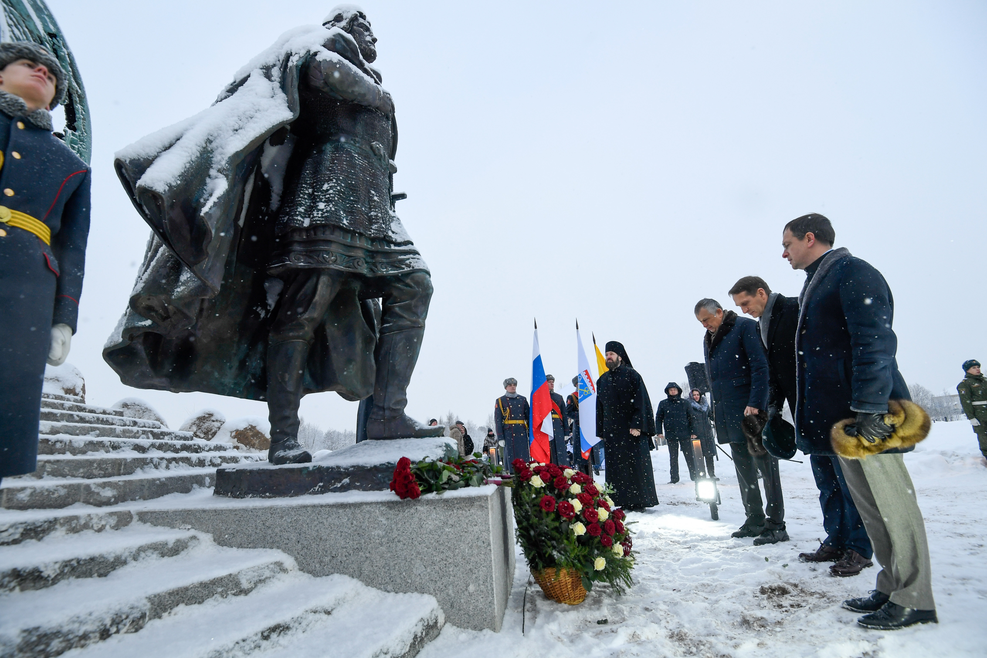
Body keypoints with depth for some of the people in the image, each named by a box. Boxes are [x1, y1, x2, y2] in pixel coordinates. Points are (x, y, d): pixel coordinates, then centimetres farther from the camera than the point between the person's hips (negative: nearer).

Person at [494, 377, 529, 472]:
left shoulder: (522, 399, 13)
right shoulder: (500, 401, 3)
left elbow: (529, 416, 14)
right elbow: (497, 420, 0)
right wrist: (500, 438, -7)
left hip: (522, 433, 3)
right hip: (509, 434, -3)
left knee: (525, 457, 1)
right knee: (511, 458, -2)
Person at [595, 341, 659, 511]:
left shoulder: (631, 374, 0)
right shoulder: (602, 380, 16)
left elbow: (641, 400, -7)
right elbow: (600, 407, 16)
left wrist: (637, 425, -16)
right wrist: (601, 432, 11)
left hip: (632, 429, -5)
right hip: (612, 432, 5)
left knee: (636, 465, -4)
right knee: (615, 467, 2)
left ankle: (639, 501, 4)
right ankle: (623, 502, 7)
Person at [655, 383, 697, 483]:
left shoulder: (684, 403, 6)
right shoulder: (663, 403, 6)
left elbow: (690, 418, 8)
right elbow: (658, 418, 8)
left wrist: (693, 432, 2)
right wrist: (659, 432, 0)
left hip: (685, 434, 0)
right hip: (671, 434, 1)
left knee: (690, 456, 2)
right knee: (673, 457, 6)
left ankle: (694, 476, 10)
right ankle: (674, 478, 11)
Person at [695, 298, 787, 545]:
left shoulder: (745, 327, -7)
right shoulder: (708, 340, 17)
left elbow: (760, 366, -14)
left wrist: (755, 403, -21)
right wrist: (717, 409, 16)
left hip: (752, 411, -8)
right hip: (728, 416, 8)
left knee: (765, 466, -2)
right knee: (744, 470, 13)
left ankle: (775, 524, 4)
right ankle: (754, 520, 23)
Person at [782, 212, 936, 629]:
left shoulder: (852, 272, -9)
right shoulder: (817, 285, 20)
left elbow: (874, 341, -19)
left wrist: (870, 407, -24)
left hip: (868, 414, -10)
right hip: (841, 415, 10)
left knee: (892, 501, -1)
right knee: (869, 505, 13)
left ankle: (913, 600, 10)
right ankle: (892, 589, 24)